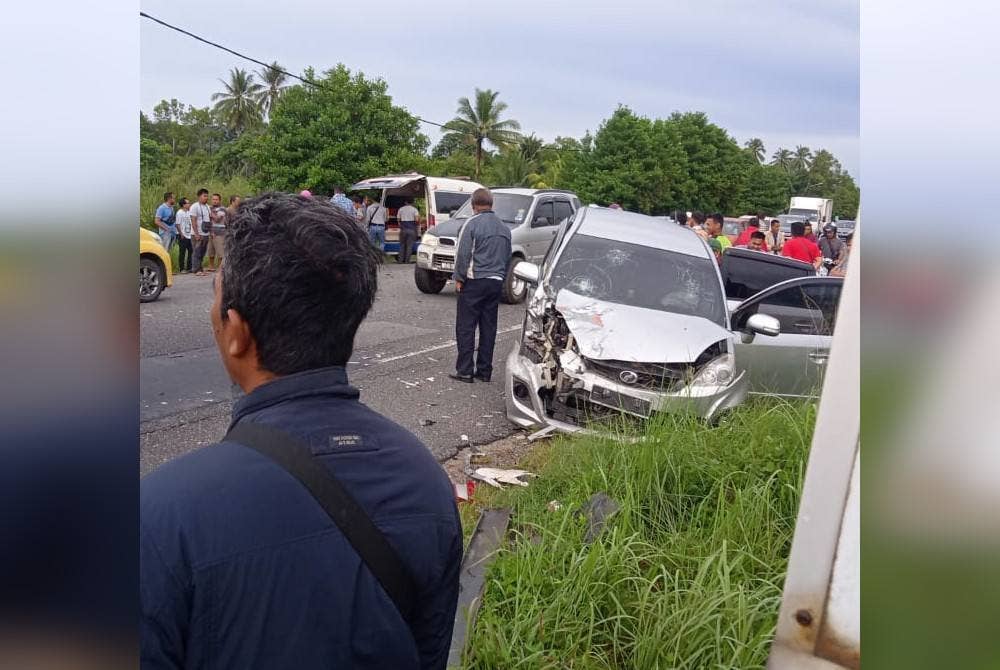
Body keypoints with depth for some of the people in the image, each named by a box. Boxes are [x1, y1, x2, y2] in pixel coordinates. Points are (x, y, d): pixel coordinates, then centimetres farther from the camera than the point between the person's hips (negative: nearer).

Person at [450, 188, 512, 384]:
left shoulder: (472, 223, -8)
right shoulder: (504, 228, 14)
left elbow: (463, 254, -12)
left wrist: (459, 278, -4)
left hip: (474, 281, -6)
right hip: (496, 282, 6)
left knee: (465, 327, -1)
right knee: (489, 328, 9)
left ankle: (465, 370, -2)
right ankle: (484, 371, 13)